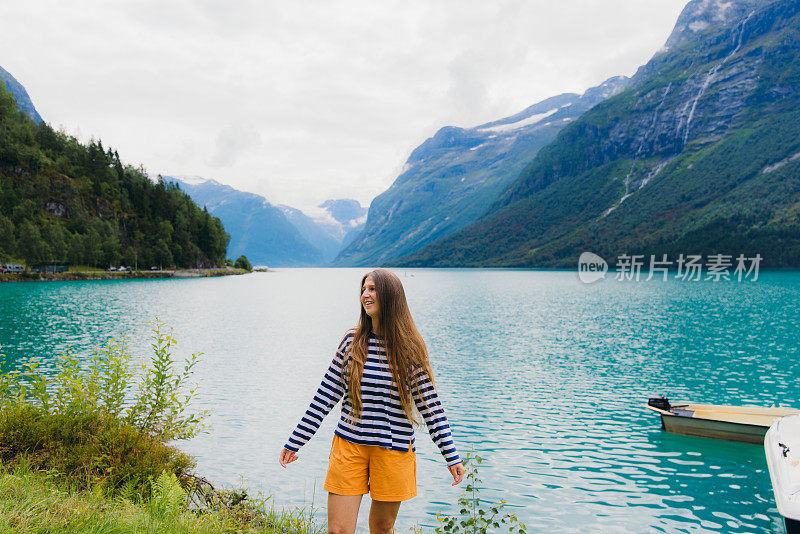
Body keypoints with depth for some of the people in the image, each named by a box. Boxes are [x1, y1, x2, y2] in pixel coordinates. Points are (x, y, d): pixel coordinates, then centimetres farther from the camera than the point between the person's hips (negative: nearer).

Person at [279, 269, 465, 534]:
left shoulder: (410, 348, -3)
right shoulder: (352, 340, 2)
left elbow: (430, 404, -1)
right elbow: (326, 395, 5)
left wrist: (451, 456, -2)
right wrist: (294, 442, 5)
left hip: (394, 450, -1)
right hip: (349, 445, 1)